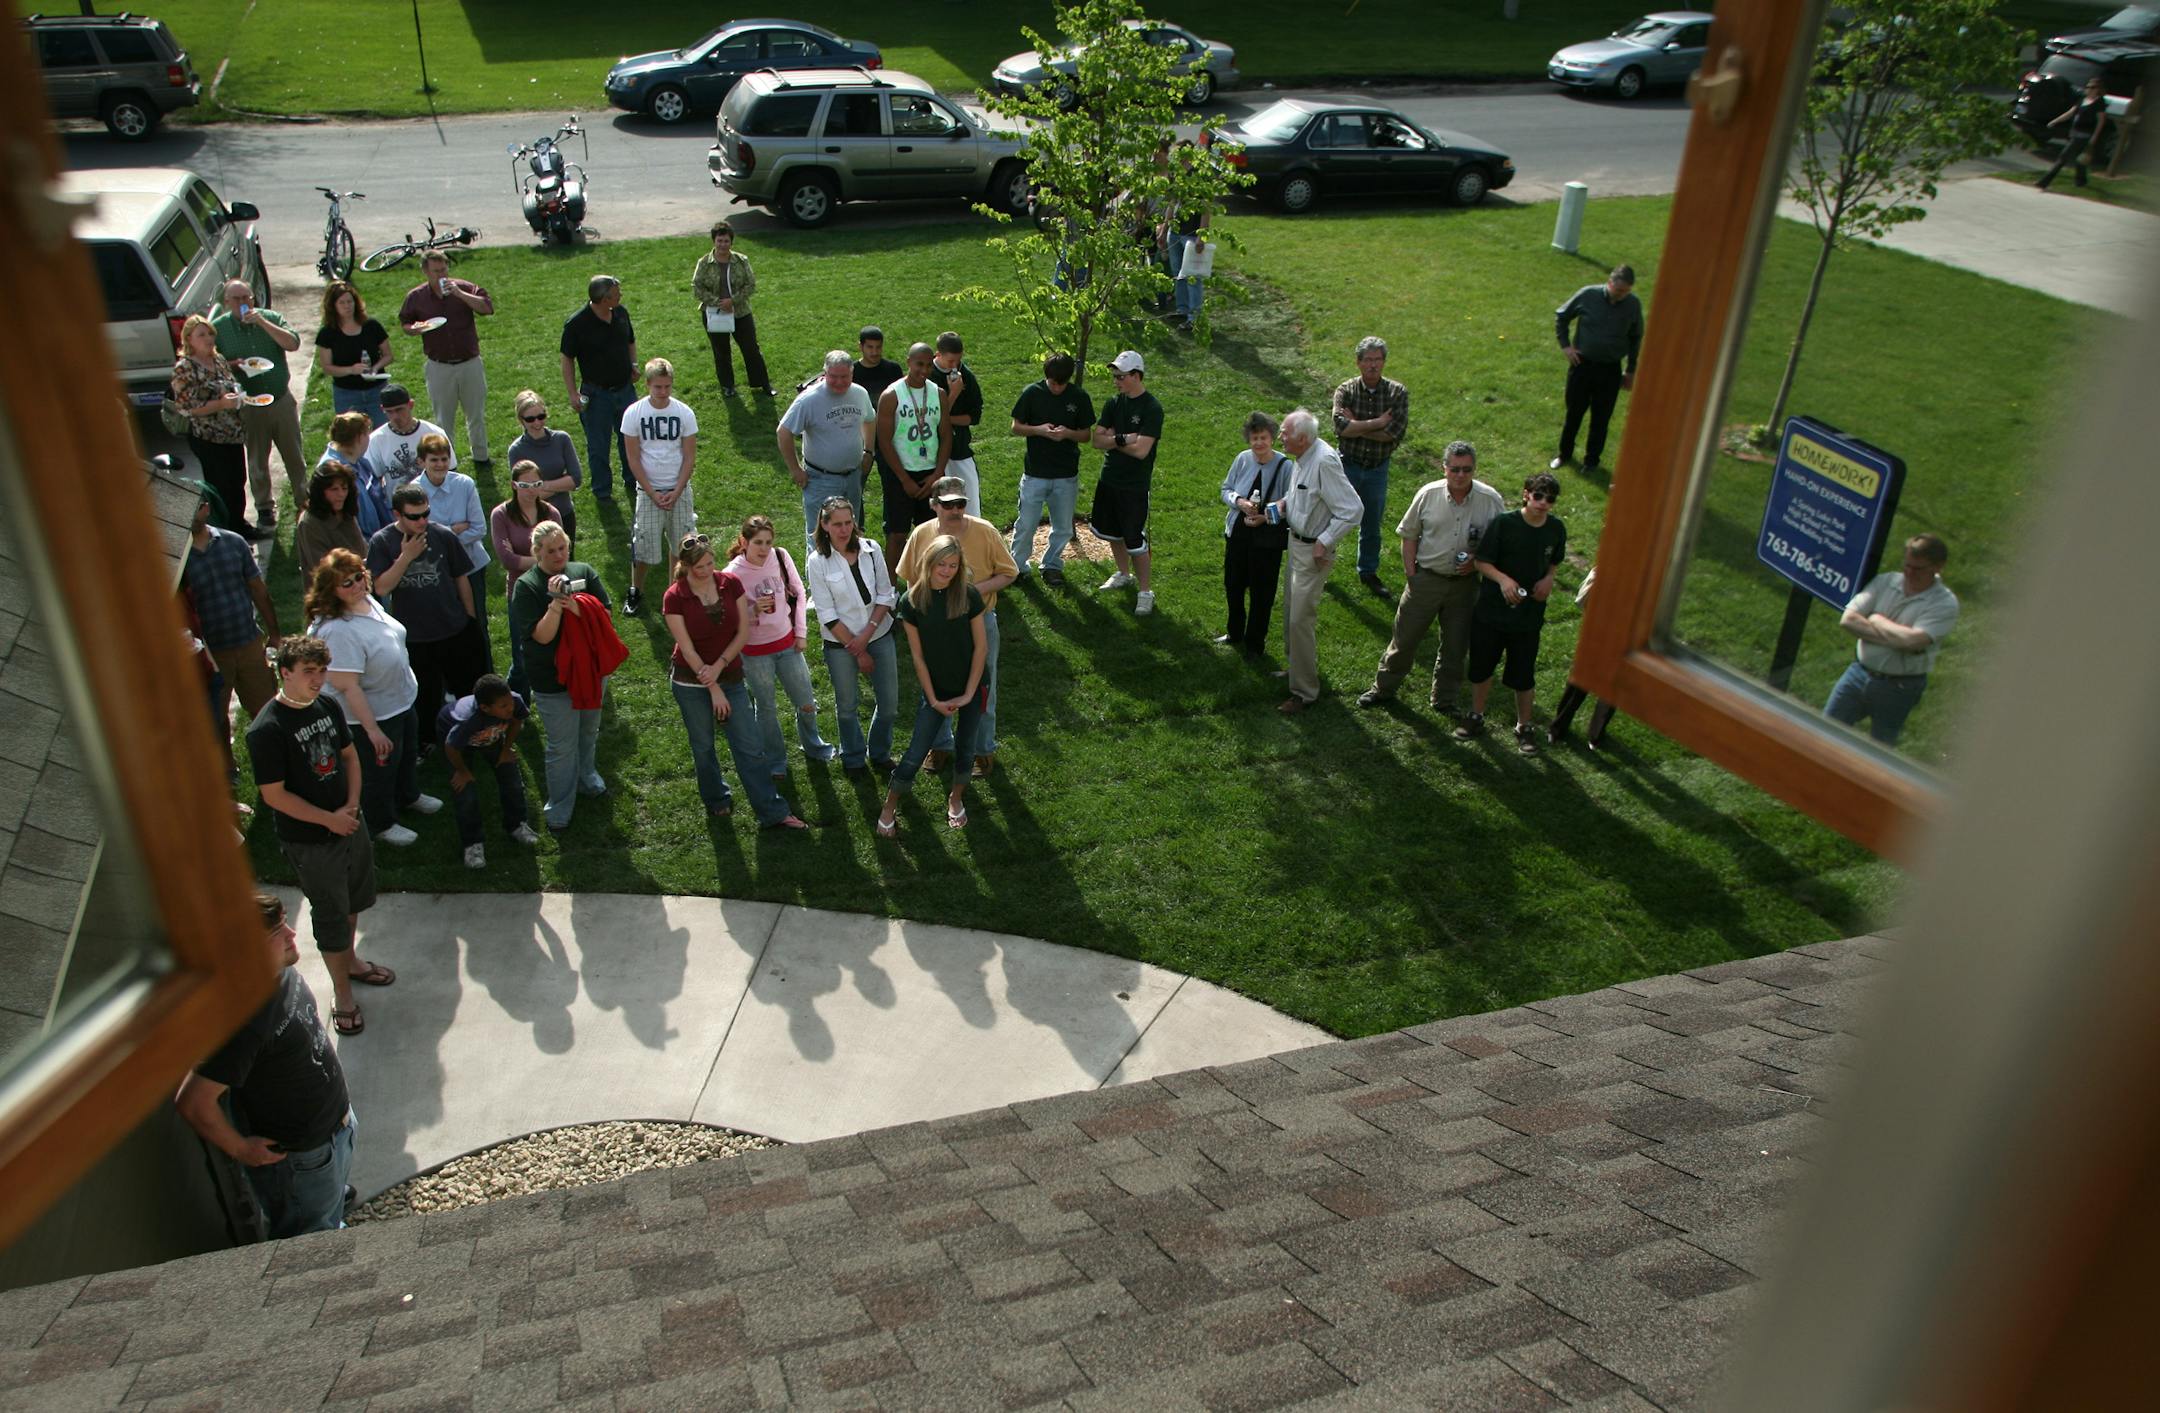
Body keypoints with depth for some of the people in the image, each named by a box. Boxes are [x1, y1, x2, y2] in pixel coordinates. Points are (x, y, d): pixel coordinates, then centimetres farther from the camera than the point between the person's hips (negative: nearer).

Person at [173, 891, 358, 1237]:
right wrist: (241, 1150, -18)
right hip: (300, 1158, -7)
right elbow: (193, 1103, -33)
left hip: (335, 1126, 7)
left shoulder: (279, 972, -11)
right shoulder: (244, 1022, -38)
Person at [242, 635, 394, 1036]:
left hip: (348, 822, 7)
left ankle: (350, 961, 48)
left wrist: (351, 804, -6)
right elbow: (274, 795, -22)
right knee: (331, 916, 6)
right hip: (310, 841, -7)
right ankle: (342, 995, 23)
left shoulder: (328, 708, -3)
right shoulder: (267, 730, -24)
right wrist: (329, 819, -18)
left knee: (354, 898, 24)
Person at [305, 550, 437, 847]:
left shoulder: (367, 600, -8)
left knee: (408, 755, 32)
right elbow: (347, 687, -33)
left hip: (403, 701, 9)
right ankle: (381, 824, 40)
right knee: (379, 771, 16)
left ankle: (408, 796, 59)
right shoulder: (337, 630, -36)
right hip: (372, 714, -9)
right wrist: (372, 729, -29)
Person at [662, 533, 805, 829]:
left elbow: (743, 633, -4)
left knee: (750, 747, 1)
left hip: (730, 676, 2)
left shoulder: (731, 583, -7)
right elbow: (687, 649, -14)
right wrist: (714, 690, -14)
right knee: (703, 747, 13)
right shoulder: (674, 597, -14)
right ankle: (717, 802, 35)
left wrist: (719, 666, -15)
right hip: (691, 682, -2)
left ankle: (773, 813, 5)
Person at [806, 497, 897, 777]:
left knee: (889, 703, 8)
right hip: (840, 642, -2)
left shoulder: (871, 549, -7)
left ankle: (880, 753, 34)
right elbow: (827, 615, -12)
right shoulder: (818, 561, -13)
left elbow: (886, 595, -3)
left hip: (879, 635, 2)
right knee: (848, 706, 13)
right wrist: (856, 649, -12)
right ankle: (853, 759, 37)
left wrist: (866, 634, -13)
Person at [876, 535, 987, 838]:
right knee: (915, 753, 1)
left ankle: (956, 797, 40)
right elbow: (917, 656, -8)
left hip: (971, 687, 1)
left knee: (964, 745, 16)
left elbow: (981, 646, -8)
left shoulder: (968, 595, -13)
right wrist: (934, 700, -7)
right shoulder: (911, 601, -12)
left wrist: (969, 693, -9)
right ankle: (889, 808, 19)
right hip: (936, 689, -1)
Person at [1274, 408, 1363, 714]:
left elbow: (1353, 510, -25)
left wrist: (1324, 542, -22)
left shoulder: (1325, 462, -26)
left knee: (1301, 620, -5)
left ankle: (1304, 692, 5)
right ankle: (1293, 666, 40)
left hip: (1313, 552, -9)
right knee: (1290, 612, 21)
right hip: (1297, 542, 9)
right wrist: (1286, 502, 4)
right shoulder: (1303, 458, 1)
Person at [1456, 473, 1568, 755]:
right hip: (1491, 608, -1)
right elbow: (1482, 561, -11)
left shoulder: (1556, 528, -4)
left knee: (1523, 676, 10)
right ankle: (1476, 717, 35)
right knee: (1481, 667, 15)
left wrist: (1548, 579, -7)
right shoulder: (1503, 523, -15)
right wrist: (1503, 579, -28)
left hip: (1529, 615, 1)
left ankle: (1525, 727, 28)